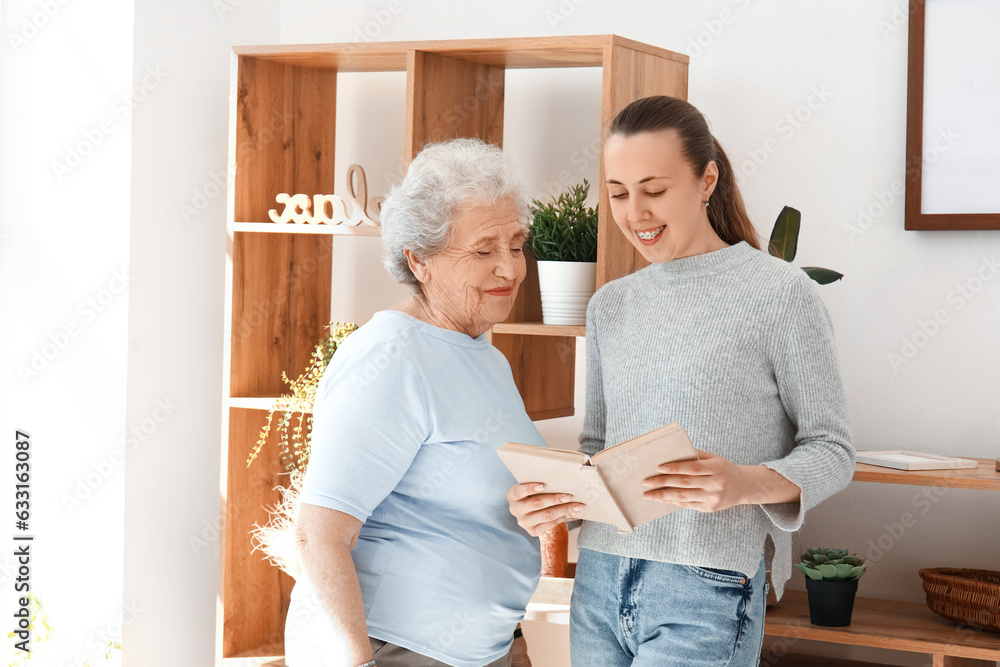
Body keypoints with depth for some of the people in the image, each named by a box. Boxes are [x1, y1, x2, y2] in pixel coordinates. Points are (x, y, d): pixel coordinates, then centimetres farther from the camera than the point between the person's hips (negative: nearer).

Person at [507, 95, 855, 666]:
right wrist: (551, 497, -3)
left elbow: (831, 450, -4)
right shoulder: (610, 305, 12)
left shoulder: (780, 293, -5)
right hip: (599, 581, 5)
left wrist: (747, 484, -23)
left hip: (707, 594, -5)